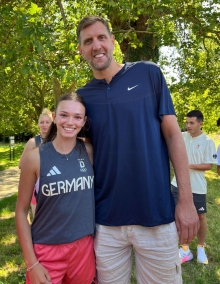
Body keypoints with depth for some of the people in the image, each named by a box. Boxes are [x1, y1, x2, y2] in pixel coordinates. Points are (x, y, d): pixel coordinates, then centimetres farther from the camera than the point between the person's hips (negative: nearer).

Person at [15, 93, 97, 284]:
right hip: (47, 250, -2)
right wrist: (31, 263, -7)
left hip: (84, 247, 3)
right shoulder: (35, 157, -11)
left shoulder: (89, 151, -4)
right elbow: (22, 210, -5)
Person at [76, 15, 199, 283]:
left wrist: (186, 199, -7)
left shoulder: (148, 74, -1)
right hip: (106, 220, 2)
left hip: (156, 214, -1)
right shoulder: (81, 97, 4)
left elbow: (173, 134, -2)